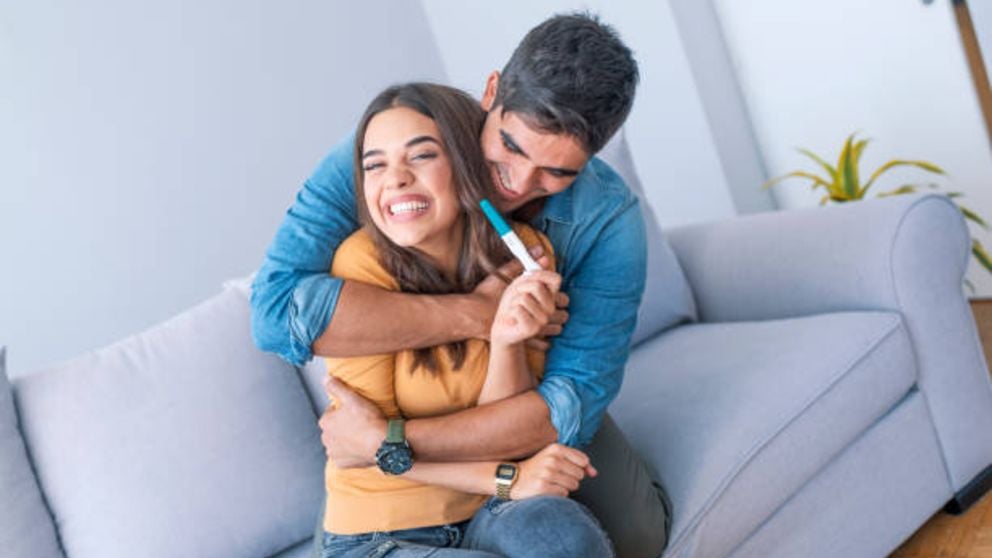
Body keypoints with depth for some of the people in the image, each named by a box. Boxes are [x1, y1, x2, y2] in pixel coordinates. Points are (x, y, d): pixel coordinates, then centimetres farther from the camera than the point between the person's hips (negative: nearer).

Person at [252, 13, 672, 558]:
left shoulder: (608, 219, -28)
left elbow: (573, 402, -33)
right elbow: (277, 307, -42)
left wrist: (385, 441, -40)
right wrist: (477, 313, -42)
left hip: (534, 405, 0)